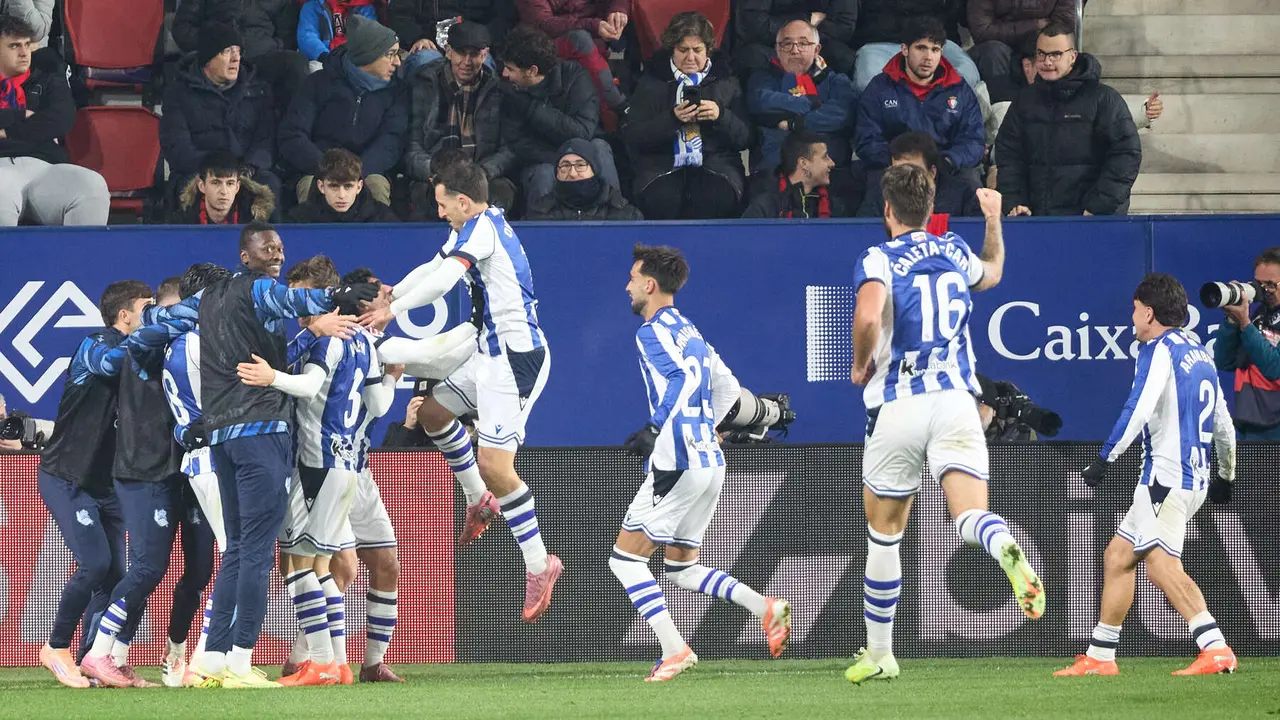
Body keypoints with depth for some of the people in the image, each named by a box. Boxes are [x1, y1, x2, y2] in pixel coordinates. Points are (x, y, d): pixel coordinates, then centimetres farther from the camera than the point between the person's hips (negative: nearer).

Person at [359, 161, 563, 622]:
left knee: (494, 464, -14)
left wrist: (393, 310, -28)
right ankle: (480, 501, 34)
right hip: (494, 354, 11)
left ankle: (538, 564, -8)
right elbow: (433, 268, 21)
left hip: (516, 358, -11)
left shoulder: (482, 228, -15)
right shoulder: (478, 228, 14)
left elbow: (445, 278, -27)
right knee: (433, 412, 23)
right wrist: (390, 293, 8)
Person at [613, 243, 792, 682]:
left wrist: (659, 435, -28)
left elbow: (688, 377, -24)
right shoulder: (687, 330, 21)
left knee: (625, 558, -4)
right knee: (682, 569, 16)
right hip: (710, 461, 9)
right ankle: (766, 608, -3)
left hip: (679, 464, -9)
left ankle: (674, 650, -14)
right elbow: (727, 387, 24)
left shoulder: (654, 330, -8)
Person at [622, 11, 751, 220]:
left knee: (718, 199, -34)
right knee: (661, 199, -35)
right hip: (662, 166, -1)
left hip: (715, 163, 1)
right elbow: (632, 137, 2)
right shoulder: (651, 83, 13)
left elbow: (744, 138, 10)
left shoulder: (726, 83, 17)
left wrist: (721, 116, -10)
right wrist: (672, 118, -12)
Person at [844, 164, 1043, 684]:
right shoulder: (955, 251, 14)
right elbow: (992, 273, 38)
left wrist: (861, 365, -5)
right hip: (955, 402, 2)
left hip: (897, 407, -2)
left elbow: (868, 314, -23)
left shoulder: (878, 260, -2)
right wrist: (994, 218, 53)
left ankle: (879, 655, 23)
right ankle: (1008, 552, -51)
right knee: (971, 515, -13)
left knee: (883, 533, 14)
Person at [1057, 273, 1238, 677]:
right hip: (1195, 478, 10)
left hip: (1167, 475, -10)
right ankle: (1100, 657, 19)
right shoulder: (1199, 353, 20)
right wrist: (1226, 476, 39)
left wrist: (1105, 458, -16)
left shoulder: (1159, 349, -7)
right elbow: (1223, 422, 27)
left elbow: (1139, 409, -19)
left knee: (1160, 562, -21)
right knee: (1118, 556, 16)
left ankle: (1216, 649, -35)